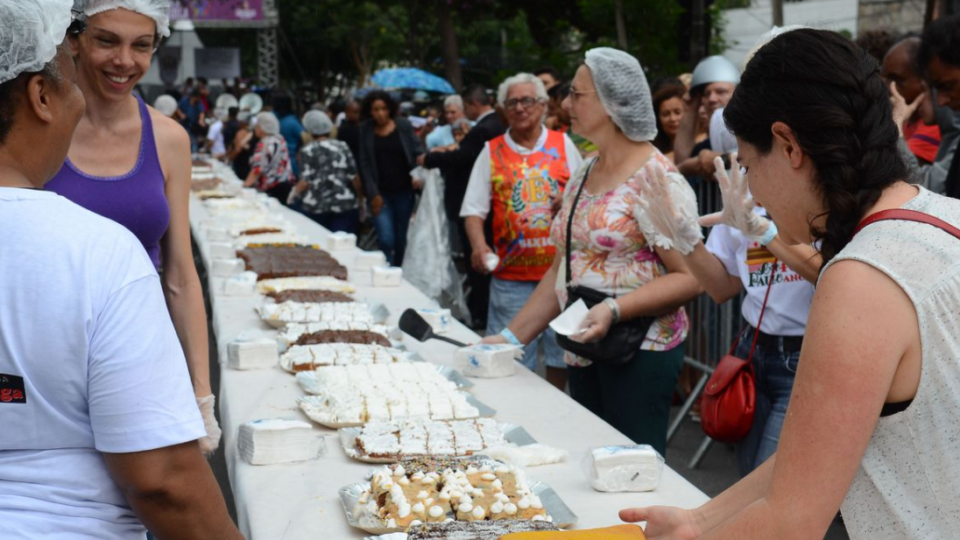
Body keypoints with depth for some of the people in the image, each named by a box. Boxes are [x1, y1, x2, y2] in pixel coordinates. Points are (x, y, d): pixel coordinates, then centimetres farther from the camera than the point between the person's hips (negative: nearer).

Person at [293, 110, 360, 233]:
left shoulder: (308, 151, -2)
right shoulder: (342, 147, 6)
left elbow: (306, 181, -7)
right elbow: (354, 177, 5)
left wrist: (295, 191, 12)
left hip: (316, 208, -2)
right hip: (346, 206, 2)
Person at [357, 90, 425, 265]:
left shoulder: (403, 126, 0)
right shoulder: (365, 130, 2)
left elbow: (418, 151, 0)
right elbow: (364, 164, 1)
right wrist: (373, 194, -5)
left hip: (403, 190, 1)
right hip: (380, 193, -1)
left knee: (402, 240, 7)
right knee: (386, 239, -13)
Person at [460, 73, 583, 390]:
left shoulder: (563, 144, 7)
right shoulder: (492, 152, 5)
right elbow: (474, 209, 2)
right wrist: (479, 246, -15)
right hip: (512, 274, -1)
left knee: (561, 355, 9)